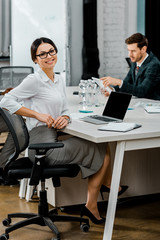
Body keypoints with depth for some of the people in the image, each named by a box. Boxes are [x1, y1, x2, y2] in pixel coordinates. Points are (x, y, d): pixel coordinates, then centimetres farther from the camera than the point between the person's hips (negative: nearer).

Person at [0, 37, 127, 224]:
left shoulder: (59, 80, 15)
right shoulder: (34, 80, -10)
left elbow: (65, 110, 20)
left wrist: (64, 118, -5)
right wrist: (38, 114, -17)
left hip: (53, 142, 8)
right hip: (43, 144, -8)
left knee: (102, 147, 7)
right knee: (103, 151, -2)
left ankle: (91, 206, 13)